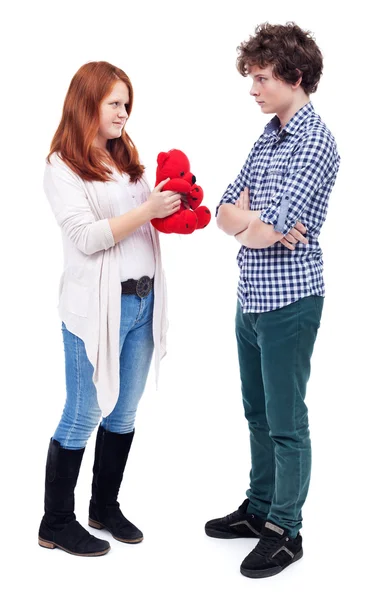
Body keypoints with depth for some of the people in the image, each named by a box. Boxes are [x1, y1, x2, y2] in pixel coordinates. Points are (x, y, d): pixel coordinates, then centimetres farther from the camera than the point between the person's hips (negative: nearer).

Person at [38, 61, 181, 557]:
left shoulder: (128, 159, 14)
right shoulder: (62, 167, -7)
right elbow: (87, 236, -17)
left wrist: (174, 205, -2)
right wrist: (148, 209, -21)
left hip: (143, 300, 7)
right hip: (97, 306, -7)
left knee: (124, 412, 14)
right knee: (84, 415, 2)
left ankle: (106, 507, 31)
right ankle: (56, 524, 18)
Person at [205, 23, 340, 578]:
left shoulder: (314, 144, -16)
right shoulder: (268, 136, 11)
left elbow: (273, 230, -24)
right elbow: (225, 212, 7)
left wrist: (246, 219, -3)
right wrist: (259, 222, -13)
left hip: (288, 301, -8)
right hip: (251, 298, 9)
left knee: (286, 423, 4)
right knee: (258, 414, 19)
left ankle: (285, 531, 19)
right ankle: (260, 507, 35)